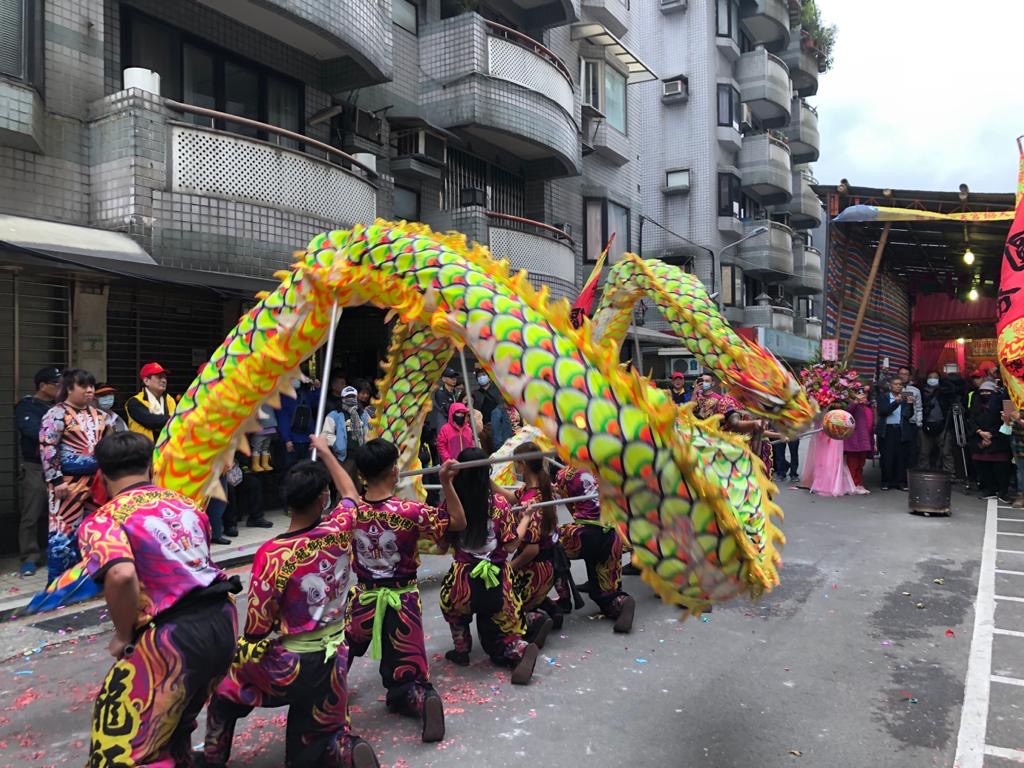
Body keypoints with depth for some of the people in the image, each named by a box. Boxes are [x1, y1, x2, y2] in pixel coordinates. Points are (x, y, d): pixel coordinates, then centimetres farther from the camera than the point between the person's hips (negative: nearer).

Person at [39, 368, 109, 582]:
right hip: (69, 481, -7)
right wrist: (56, 480, -17)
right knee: (65, 529, -6)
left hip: (96, 481, 7)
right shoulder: (57, 414, -7)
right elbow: (47, 449, -13)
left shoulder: (98, 415, 13)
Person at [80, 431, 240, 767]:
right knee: (173, 718, 31)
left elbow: (122, 576, -25)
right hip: (222, 620, 7)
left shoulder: (102, 521, -7)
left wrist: (123, 636, -11)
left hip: (176, 635, -7)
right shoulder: (185, 503, 13)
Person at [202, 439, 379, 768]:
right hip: (332, 665, 3)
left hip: (287, 666, -3)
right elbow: (350, 493, 13)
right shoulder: (339, 530, -12)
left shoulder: (271, 554, -23)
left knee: (227, 683, 29)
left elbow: (255, 629, -14)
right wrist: (325, 451, 25)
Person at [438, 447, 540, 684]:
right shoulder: (499, 503, -9)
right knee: (499, 633, 18)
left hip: (461, 581, 0)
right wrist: (526, 517, 9)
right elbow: (510, 545, -5)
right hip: (496, 582, 0)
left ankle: (461, 649, 26)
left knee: (454, 603, 35)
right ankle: (520, 651, -10)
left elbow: (444, 545, 4)